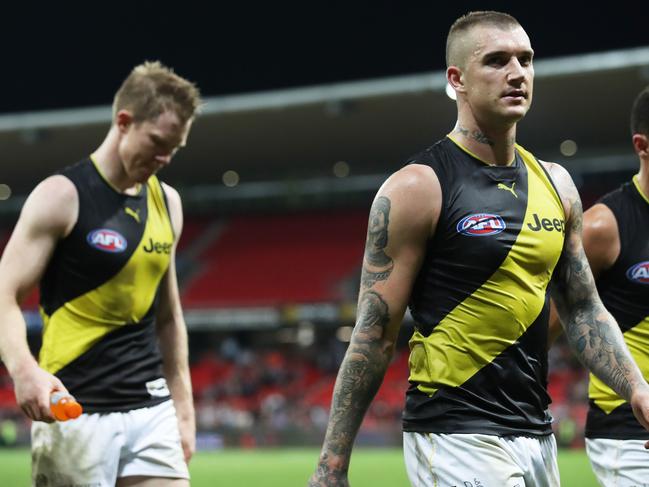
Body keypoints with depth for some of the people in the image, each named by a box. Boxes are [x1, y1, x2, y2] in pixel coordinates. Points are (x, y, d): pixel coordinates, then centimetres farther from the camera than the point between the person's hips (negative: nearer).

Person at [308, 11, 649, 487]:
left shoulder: (554, 183, 11)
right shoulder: (418, 188, -9)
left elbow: (583, 310, 17)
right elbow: (373, 336, -10)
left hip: (537, 434, 7)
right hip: (456, 440, -7)